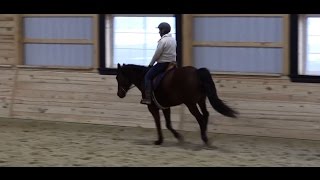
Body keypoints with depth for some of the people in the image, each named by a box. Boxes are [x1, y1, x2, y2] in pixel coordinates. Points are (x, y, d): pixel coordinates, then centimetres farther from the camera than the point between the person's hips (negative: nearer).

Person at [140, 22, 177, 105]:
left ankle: (147, 98, -13)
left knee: (148, 76, -3)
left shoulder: (163, 41, -16)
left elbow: (157, 54, -14)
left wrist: (151, 64, -1)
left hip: (163, 64, -9)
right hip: (173, 63, 9)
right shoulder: (173, 40, 10)